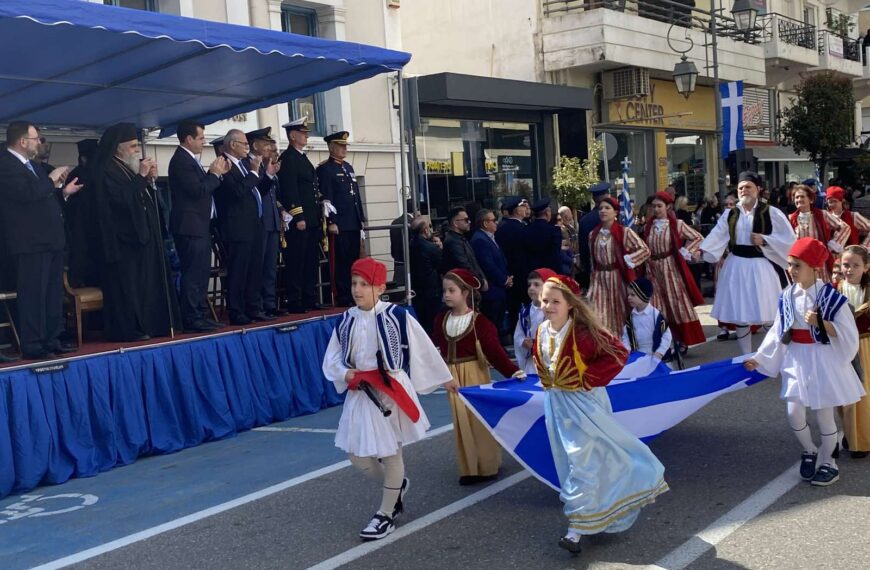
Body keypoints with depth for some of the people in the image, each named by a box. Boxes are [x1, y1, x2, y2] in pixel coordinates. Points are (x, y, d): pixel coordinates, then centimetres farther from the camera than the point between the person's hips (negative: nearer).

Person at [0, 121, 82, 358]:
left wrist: (63, 192, 10)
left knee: (54, 294, 13)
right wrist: (51, 180, -13)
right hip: (29, 244, -10)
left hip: (50, 240, 10)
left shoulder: (32, 165, 19)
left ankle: (52, 339, 21)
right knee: (33, 296, -6)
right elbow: (27, 193, -26)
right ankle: (33, 346, 0)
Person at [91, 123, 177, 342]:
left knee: (145, 282, 10)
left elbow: (147, 198, 17)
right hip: (123, 237, -9)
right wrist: (141, 176, -18)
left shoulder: (130, 168, 14)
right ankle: (128, 329, -2)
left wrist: (150, 179, 0)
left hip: (141, 233, 9)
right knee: (127, 284, -6)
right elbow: (122, 198, -23)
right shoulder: (105, 171, -10)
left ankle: (145, 325, 16)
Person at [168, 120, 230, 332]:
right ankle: (192, 319, -4)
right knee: (193, 273, -8)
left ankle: (200, 315, 19)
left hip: (200, 226, 10)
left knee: (202, 273, 13)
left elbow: (204, 188, 18)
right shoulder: (181, 161, -14)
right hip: (190, 226, -10)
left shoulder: (190, 160, 17)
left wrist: (217, 173, 7)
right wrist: (214, 173, -9)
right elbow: (198, 190, -21)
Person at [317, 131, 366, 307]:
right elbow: (326, 197, -12)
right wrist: (331, 222, -17)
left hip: (354, 224, 8)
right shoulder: (324, 169, -5)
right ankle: (342, 298, 0)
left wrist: (361, 218, 17)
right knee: (340, 262, -4)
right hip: (338, 225, -7)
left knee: (353, 260, 9)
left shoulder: (348, 167, 20)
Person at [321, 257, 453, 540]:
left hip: (391, 392, -4)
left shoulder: (396, 315, -10)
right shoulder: (345, 321, 1)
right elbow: (331, 360, 10)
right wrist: (346, 373, -12)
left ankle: (386, 514, 23)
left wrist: (444, 378, 7)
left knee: (391, 452, 6)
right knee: (357, 455, 6)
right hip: (360, 395, 4)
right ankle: (396, 485, 36)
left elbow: (424, 348, -1)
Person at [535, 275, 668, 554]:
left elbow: (618, 354, -21)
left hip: (583, 402, -7)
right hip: (555, 403, 7)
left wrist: (587, 379, -20)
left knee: (582, 462, -4)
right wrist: (548, 383, 8)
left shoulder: (583, 331, -22)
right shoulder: (541, 332, -1)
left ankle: (577, 528, 0)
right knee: (571, 461, 16)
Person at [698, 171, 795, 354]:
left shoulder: (771, 213, -4)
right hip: (736, 267, 4)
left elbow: (789, 238, -4)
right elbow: (717, 235, -6)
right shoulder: (730, 215, 6)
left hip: (760, 267, -4)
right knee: (739, 315, 8)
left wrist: (764, 240, -16)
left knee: (768, 316, -1)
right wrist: (702, 250, -22)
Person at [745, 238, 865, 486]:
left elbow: (848, 334, -12)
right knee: (794, 413, 4)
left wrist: (821, 323, -24)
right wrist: (759, 358, 4)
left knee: (824, 415, 5)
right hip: (796, 361, 4)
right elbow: (778, 333, 7)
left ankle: (828, 461, 25)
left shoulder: (831, 296, -12)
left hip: (823, 361, -4)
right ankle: (810, 452, 31)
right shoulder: (787, 297, 1)